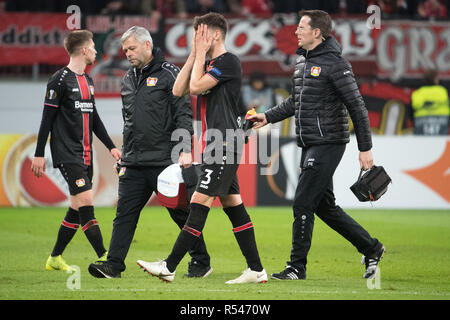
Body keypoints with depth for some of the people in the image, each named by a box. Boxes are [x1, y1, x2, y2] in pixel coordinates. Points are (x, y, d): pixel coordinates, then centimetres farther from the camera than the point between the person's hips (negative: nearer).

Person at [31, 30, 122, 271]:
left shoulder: (87, 81, 16)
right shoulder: (60, 80, -9)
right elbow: (48, 118, -9)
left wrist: (111, 146, 20)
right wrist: (39, 154, -11)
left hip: (84, 155, 8)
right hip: (66, 154, -8)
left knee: (77, 208, 8)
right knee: (85, 201, -15)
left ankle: (55, 258, 18)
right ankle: (103, 257, -18)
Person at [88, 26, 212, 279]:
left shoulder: (169, 74, -5)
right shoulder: (128, 80, 17)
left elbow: (184, 114, -9)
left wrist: (185, 149, -18)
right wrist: (125, 156, 22)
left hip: (164, 161, -6)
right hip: (134, 163, 6)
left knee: (181, 212, 2)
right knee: (125, 213, -1)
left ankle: (201, 262, 14)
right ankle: (113, 265, -3)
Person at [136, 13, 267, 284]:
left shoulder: (229, 62, -10)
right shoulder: (208, 64, 18)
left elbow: (196, 86, -17)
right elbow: (179, 90, 10)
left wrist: (201, 53, -7)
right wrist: (194, 54, 8)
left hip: (225, 145, -10)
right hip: (215, 146, 10)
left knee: (200, 201, -10)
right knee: (233, 205, 8)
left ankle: (170, 267, -12)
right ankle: (256, 270, 8)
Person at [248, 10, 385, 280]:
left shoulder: (335, 64, -14)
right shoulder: (303, 60, 13)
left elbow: (357, 106, -14)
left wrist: (365, 148, -15)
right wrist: (268, 117, 15)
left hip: (328, 144, -9)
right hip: (310, 145, 9)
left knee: (303, 204, -8)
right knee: (325, 206, 12)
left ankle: (297, 267, 0)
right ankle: (371, 248, 24)